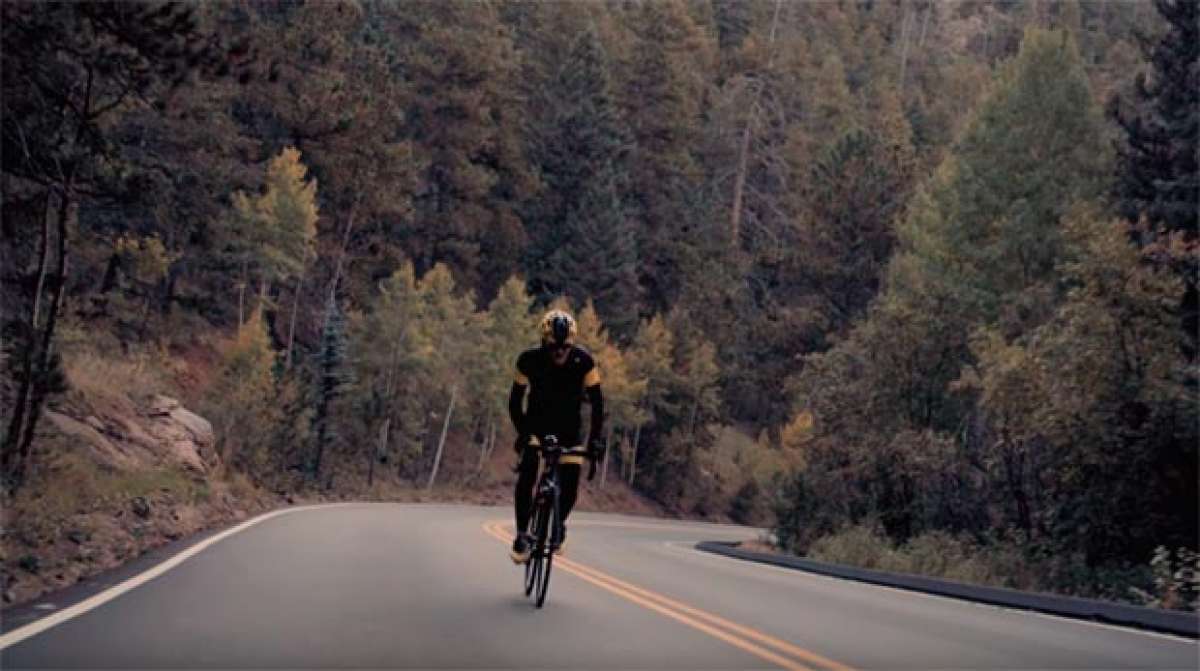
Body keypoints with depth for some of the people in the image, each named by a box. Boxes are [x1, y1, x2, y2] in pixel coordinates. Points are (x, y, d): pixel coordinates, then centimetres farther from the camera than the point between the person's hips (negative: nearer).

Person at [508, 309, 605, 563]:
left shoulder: (583, 361, -22)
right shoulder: (530, 360, -21)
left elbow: (597, 402, -17)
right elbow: (515, 401, -15)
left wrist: (595, 439, -27)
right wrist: (522, 432, -29)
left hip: (568, 428, 1)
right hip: (537, 423, 0)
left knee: (570, 484, -13)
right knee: (527, 472, -25)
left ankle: (559, 524, 19)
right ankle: (522, 534, -14)